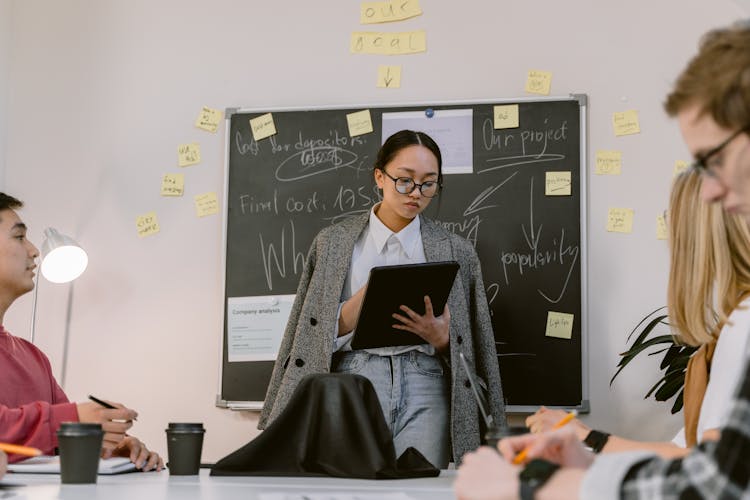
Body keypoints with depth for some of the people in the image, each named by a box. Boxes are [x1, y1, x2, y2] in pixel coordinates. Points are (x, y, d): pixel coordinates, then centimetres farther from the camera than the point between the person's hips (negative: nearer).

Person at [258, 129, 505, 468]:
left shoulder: (456, 251, 11)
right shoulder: (334, 241, 10)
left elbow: (468, 350, 12)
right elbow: (320, 334, 7)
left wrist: (439, 335, -11)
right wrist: (364, 300, -10)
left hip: (424, 388, 1)